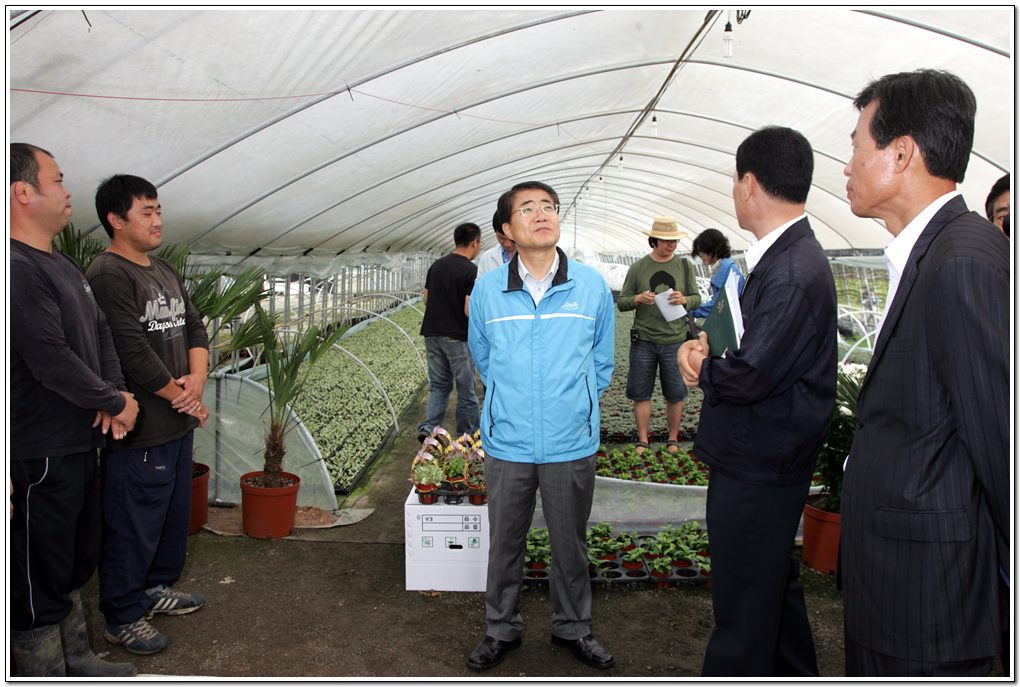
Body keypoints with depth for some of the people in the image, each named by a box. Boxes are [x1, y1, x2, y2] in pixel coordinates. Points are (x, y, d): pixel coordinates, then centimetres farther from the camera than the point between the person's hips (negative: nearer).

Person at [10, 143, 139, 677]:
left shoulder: (64, 266, 12)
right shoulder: (18, 269, -20)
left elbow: (101, 334, 16)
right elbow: (51, 361, -25)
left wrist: (115, 395, -1)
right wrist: (115, 404, -11)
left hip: (79, 443, 10)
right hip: (40, 454, -10)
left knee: (76, 562, 23)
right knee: (40, 577, 5)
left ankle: (75, 659, 39)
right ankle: (45, 672, 21)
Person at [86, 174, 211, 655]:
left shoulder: (165, 272, 13)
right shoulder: (108, 276, -16)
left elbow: (194, 327, 13)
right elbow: (134, 353, -22)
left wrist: (196, 380, -5)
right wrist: (185, 399, -12)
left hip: (178, 423, 9)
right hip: (138, 433, -9)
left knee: (173, 513, 21)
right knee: (133, 526, 4)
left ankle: (156, 588, 40)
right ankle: (122, 616, 21)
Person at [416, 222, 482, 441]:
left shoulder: (437, 265, 7)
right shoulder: (471, 271, -13)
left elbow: (426, 299, 12)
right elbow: (469, 310, -18)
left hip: (432, 334, 6)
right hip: (457, 337, -6)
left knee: (439, 385, 16)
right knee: (466, 390, 7)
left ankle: (429, 427, 2)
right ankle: (467, 436, 16)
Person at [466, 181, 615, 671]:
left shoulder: (592, 286, -3)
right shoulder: (486, 290, -3)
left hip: (572, 445, 0)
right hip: (506, 444, 0)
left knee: (570, 544, 15)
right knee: (504, 543, 14)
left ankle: (572, 627, 37)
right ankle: (502, 629, 36)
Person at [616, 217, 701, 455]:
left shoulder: (685, 266, 7)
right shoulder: (638, 268, 3)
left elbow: (697, 298, 10)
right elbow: (621, 302, 6)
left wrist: (685, 300, -12)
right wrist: (638, 299, -15)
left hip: (675, 340, 1)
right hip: (643, 340, 0)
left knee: (675, 395, 6)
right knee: (641, 393, 4)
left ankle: (673, 440, 21)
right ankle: (643, 440, 15)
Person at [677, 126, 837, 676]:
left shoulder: (793, 273, -24)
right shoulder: (782, 256, 9)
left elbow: (750, 376, -29)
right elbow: (747, 334, 16)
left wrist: (701, 369, -9)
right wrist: (702, 342, -3)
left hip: (756, 470, -11)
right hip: (767, 459, 11)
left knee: (743, 604, 5)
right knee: (775, 582, 27)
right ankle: (792, 673, 46)